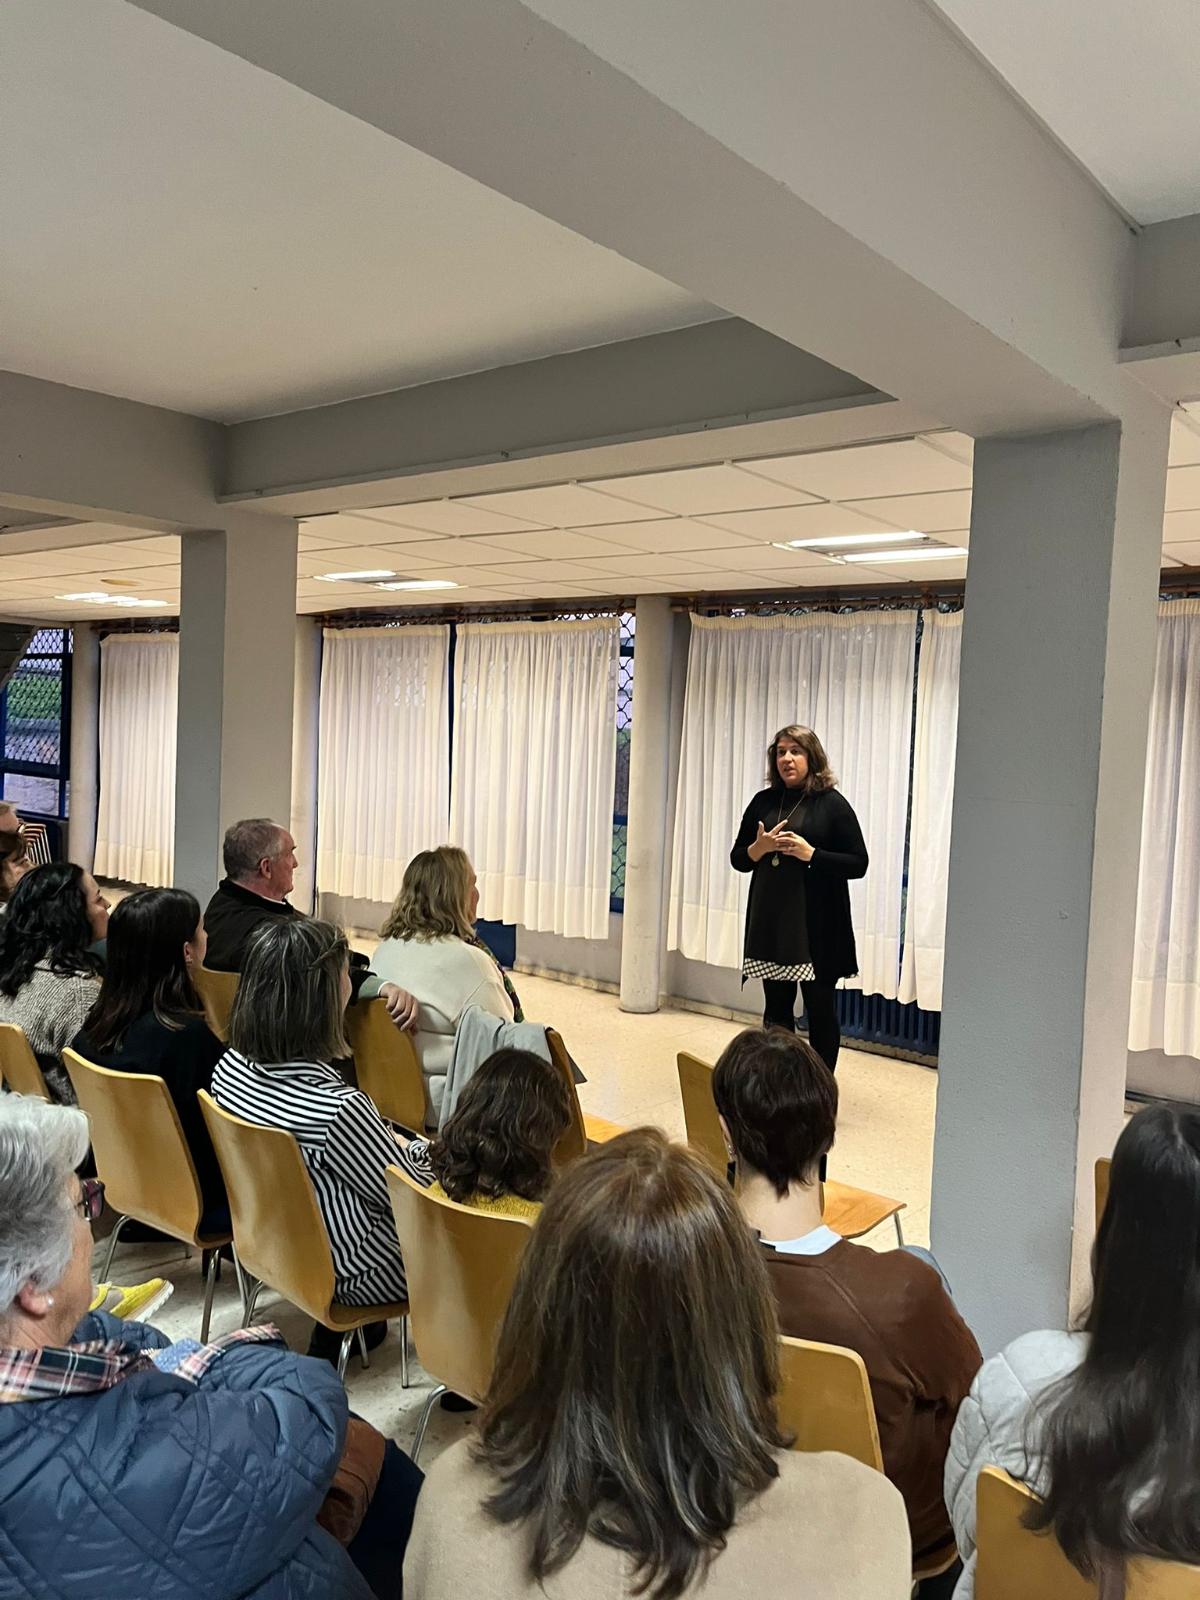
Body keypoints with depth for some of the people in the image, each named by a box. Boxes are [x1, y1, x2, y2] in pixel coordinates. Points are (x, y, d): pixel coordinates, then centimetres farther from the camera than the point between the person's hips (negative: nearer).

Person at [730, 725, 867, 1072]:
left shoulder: (832, 804, -5)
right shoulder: (763, 801, 8)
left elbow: (858, 864, -7)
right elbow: (738, 859, 11)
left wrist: (811, 854, -19)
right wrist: (759, 848, -10)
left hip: (817, 924, -4)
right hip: (770, 921, 4)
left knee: (820, 1009, 5)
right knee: (775, 1008, 11)